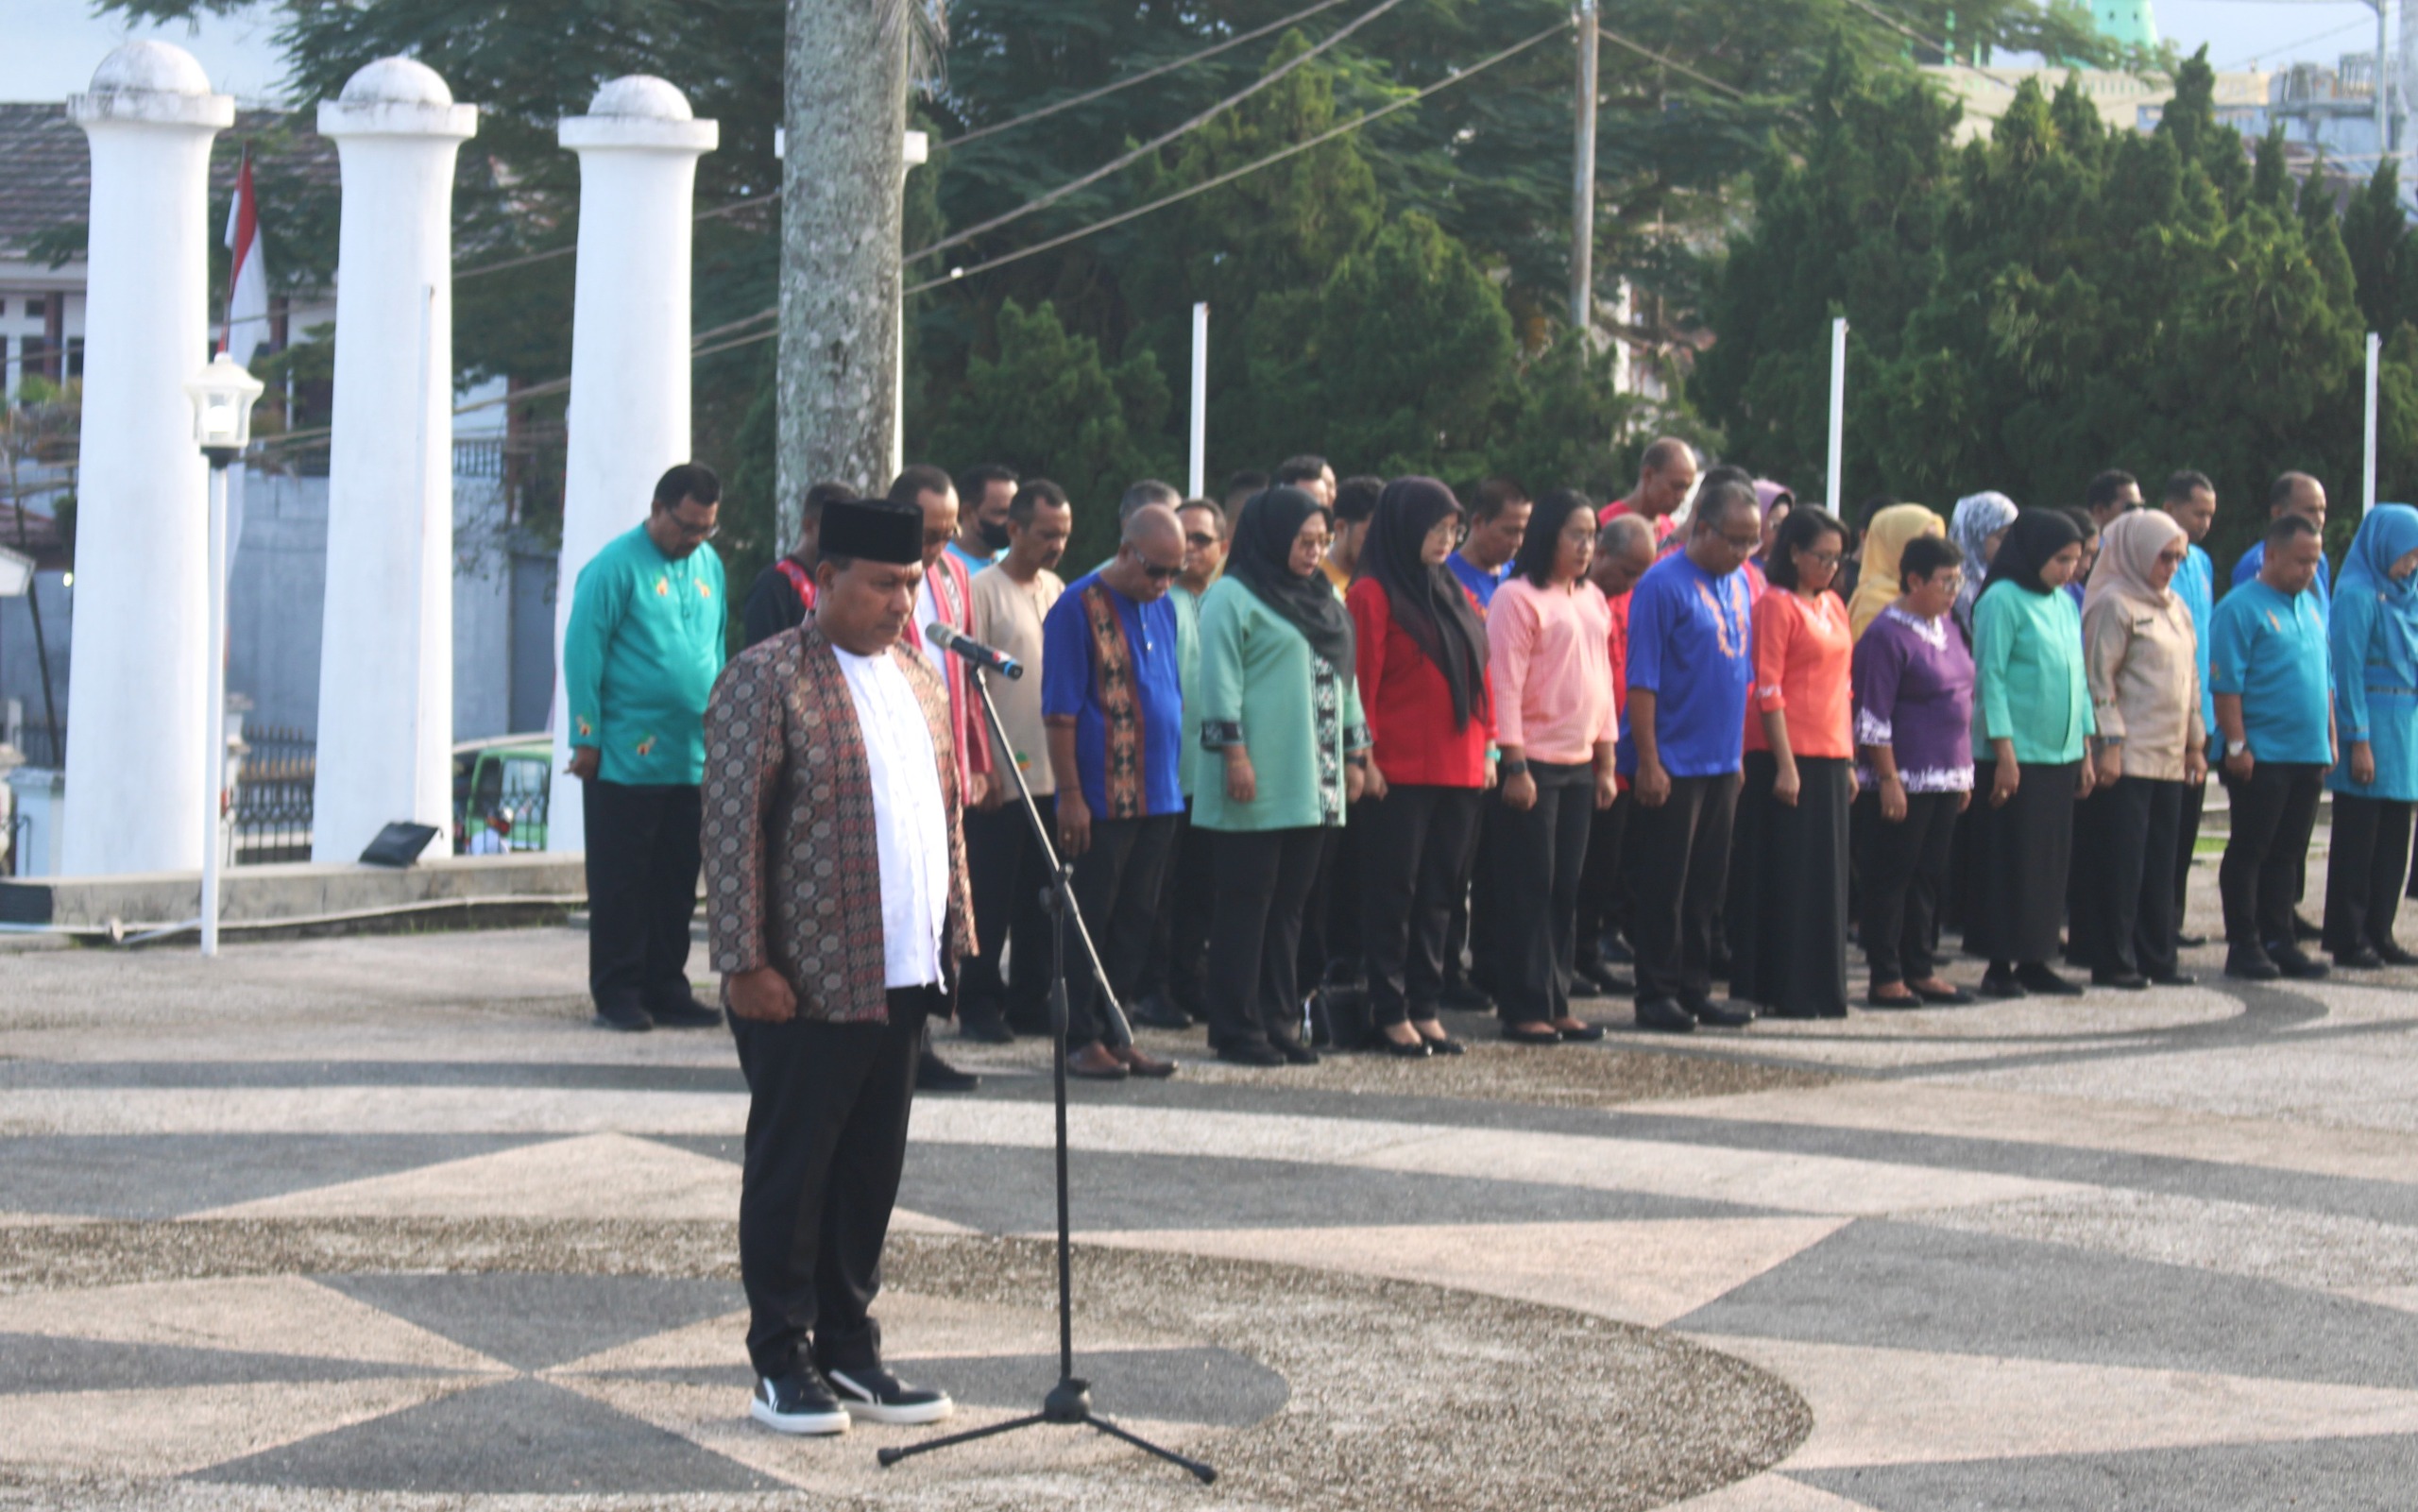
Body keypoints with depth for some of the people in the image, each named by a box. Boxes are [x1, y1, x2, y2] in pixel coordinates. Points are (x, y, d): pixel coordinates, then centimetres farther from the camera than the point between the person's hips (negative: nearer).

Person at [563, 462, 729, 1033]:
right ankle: (617, 994, 5)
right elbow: (583, 652, -7)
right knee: (620, 882, 0)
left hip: (692, 761, 6)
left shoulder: (709, 567, 12)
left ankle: (666, 988, 16)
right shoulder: (617, 567, -8)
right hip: (625, 761, -6)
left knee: (677, 884, 9)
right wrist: (587, 739, -9)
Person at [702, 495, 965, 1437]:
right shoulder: (767, 679, -9)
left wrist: (955, 936, 14)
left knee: (872, 1170, 11)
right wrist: (747, 963, -17)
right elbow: (731, 826, -13)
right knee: (791, 1171, 2)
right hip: (805, 985, -7)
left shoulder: (921, 682, 15)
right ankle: (782, 1366, 10)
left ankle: (849, 1350, 21)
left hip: (901, 980, 7)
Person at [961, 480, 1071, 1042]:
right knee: (991, 898, -1)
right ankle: (981, 1004, 7)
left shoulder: (1057, 591, 13)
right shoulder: (984, 590, -7)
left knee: (1042, 898, 9)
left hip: (1052, 776, 6)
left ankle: (1030, 1001, 17)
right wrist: (982, 768, -14)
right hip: (1001, 776, -6)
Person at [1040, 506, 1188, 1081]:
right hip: (1102, 799, -7)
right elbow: (1060, 711, -11)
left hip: (1157, 797, 7)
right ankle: (1082, 1039, 5)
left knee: (1134, 925, 11)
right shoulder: (1079, 607, -10)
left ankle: (1114, 1032, 18)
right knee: (1089, 922, -1)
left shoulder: (1163, 608, 11)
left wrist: (1175, 777, 16)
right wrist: (1070, 795, -15)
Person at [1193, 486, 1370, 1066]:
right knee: (1247, 904, -4)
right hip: (1260, 787, -7)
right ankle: (1236, 1029, 0)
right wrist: (1234, 753, -17)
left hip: (1312, 789, 7)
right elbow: (1220, 681, -11)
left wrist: (1354, 752, 18)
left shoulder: (1323, 599, 18)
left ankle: (1278, 1021, 14)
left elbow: (1343, 677, 23)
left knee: (1289, 905, 9)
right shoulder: (1232, 598, -5)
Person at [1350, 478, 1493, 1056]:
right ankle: (1391, 1014, 1)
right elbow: (1361, 682, -11)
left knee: (1437, 893, 10)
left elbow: (1477, 675, 17)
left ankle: (1424, 1008, 15)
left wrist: (1485, 747, 10)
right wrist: (1365, 757, -15)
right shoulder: (1374, 596, -7)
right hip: (1399, 770, -7)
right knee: (1394, 891, -2)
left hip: (1457, 770, 7)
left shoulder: (1454, 595, 15)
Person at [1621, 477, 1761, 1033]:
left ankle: (1694, 990, 19)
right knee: (1662, 888, 0)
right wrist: (1648, 762, -16)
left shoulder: (1739, 586, 10)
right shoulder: (1663, 585, -13)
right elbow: (1642, 680, -14)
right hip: (1671, 766, -7)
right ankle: (1658, 994, 6)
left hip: (1721, 763, 7)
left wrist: (1737, 750, 16)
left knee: (1706, 888, 12)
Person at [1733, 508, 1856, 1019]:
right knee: (1788, 877, -4)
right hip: (1788, 756, -8)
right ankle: (1784, 992, 0)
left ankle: (1821, 990, 15)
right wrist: (1785, 765, -17)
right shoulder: (1777, 604, -8)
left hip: (1831, 757, 8)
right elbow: (1768, 689, -13)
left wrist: (1849, 760, 15)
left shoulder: (1834, 607, 15)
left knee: (1827, 876, 9)